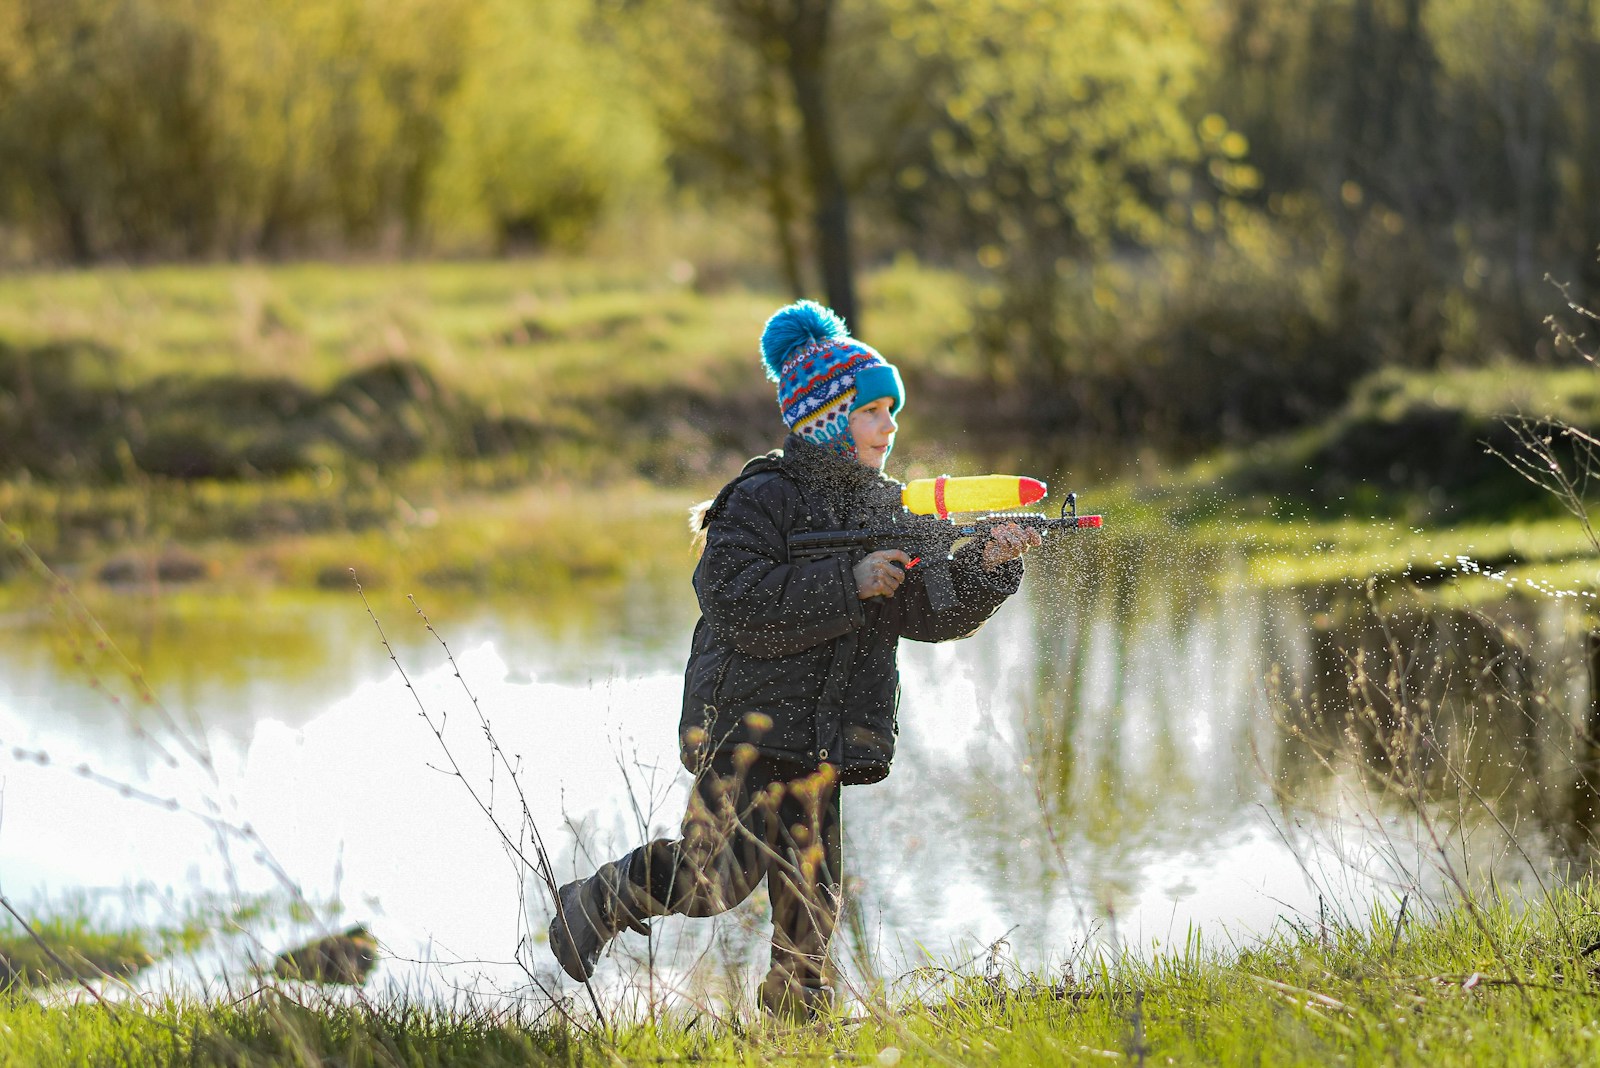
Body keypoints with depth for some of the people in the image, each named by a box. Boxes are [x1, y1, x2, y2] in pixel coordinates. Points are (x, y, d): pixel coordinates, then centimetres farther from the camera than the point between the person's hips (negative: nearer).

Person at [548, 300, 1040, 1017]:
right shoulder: (765, 497, -10)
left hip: (820, 737, 6)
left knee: (811, 895, 5)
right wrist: (850, 584, -23)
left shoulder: (887, 507, 12)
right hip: (747, 718, -6)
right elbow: (739, 607, -22)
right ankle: (599, 901, 18)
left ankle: (795, 1014, 18)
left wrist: (989, 566, -11)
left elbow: (930, 614, 6)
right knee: (711, 881, -7)